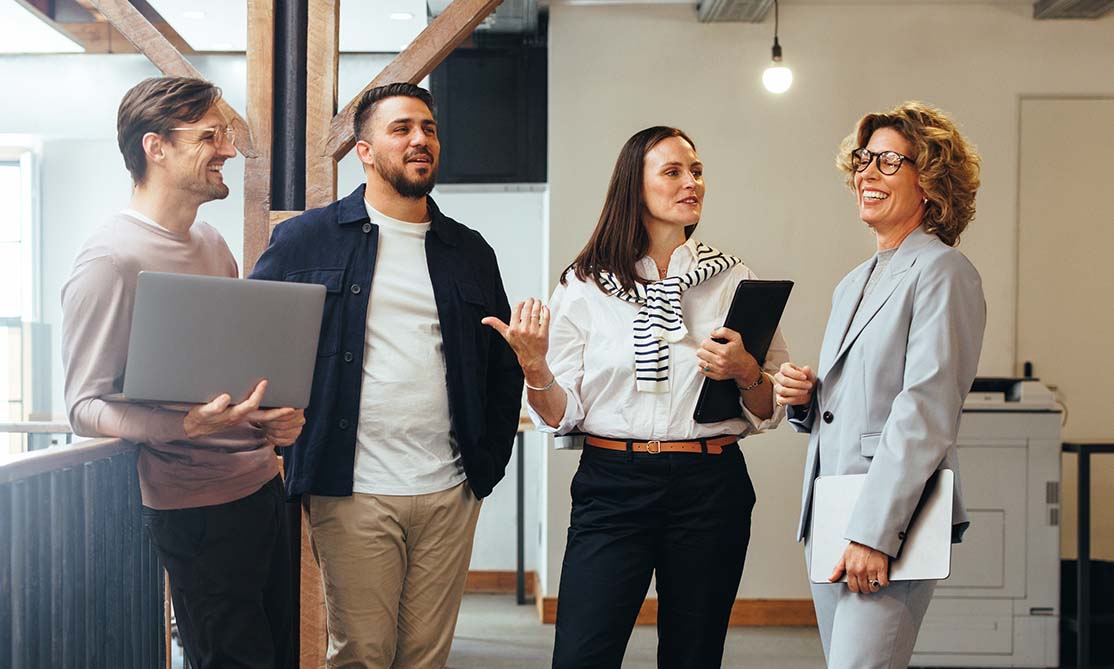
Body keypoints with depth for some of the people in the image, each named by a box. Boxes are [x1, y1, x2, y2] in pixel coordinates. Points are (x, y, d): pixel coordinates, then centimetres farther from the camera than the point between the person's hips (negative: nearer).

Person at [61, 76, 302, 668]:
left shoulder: (212, 243, 12)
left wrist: (275, 417, 1)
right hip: (199, 508, -8)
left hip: (262, 482, 8)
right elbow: (86, 407, -15)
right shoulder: (109, 262, -15)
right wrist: (188, 425, -31)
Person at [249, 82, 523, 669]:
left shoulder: (471, 253, 12)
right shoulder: (306, 240, 2)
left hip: (449, 494, 3)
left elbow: (504, 367, 18)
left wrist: (488, 464, 10)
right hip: (351, 493, -3)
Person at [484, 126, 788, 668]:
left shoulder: (735, 282, 6)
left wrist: (744, 372, -12)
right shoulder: (584, 287, 2)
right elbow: (561, 417, 2)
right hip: (612, 486, -1)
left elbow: (772, 410, 7)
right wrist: (533, 364, -16)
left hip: (710, 487, 2)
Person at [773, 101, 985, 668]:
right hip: (828, 515, 8)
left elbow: (926, 411, -16)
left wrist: (874, 533, -21)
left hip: (892, 518, -8)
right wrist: (802, 396, 3)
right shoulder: (853, 283, 19)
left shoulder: (942, 272, -7)